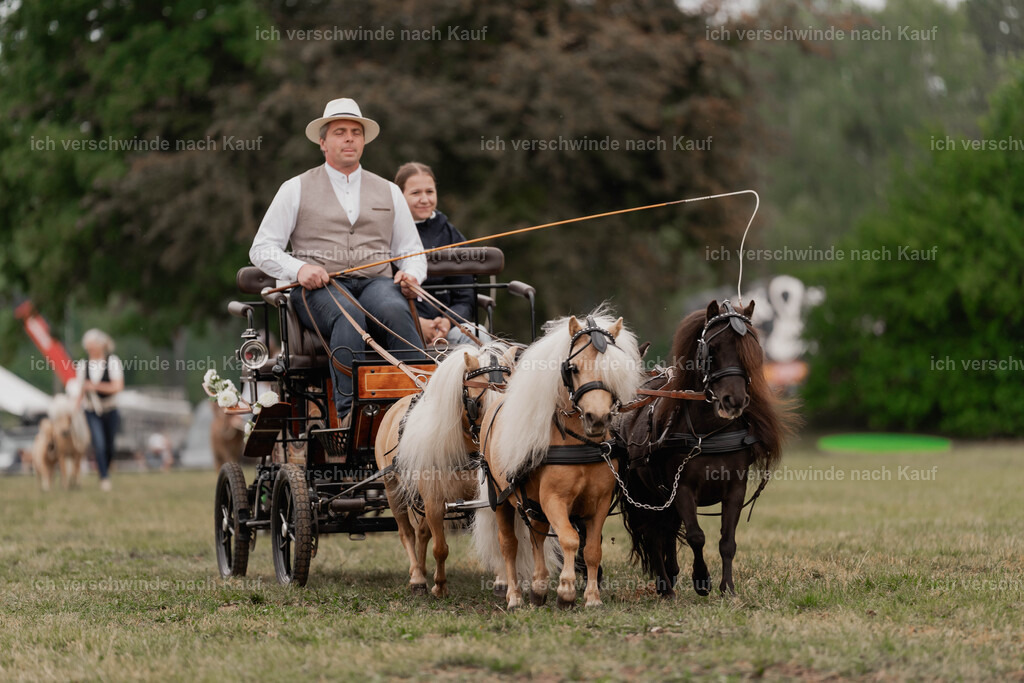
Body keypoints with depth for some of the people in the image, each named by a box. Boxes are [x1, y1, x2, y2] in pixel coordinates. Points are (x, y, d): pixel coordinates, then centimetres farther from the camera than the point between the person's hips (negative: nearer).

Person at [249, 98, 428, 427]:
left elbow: (411, 250, 23)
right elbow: (262, 249, 9)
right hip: (319, 288, -2)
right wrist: (299, 268, -11)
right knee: (349, 316, -38)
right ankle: (349, 410, -50)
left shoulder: (388, 191, 23)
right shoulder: (296, 189, 14)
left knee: (394, 310, -35)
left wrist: (411, 274, -2)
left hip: (376, 282, 2)